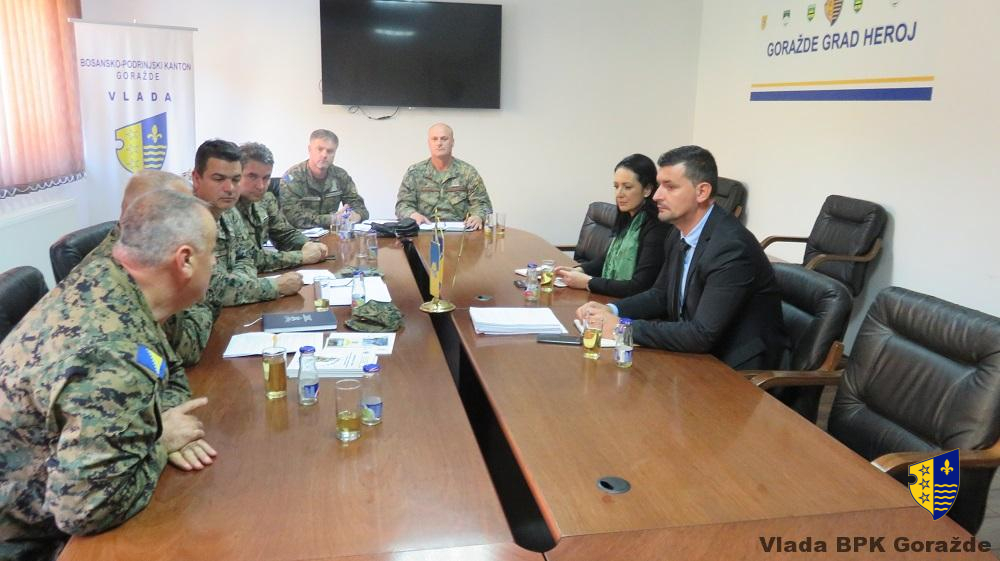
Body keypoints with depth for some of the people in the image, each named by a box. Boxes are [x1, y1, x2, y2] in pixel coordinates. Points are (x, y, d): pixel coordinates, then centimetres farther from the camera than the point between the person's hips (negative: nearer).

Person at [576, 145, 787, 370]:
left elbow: (702, 335, -28)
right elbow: (661, 295, 14)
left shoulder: (732, 246, -24)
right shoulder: (679, 235, 1)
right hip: (696, 354, 7)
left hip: (737, 370, -7)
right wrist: (612, 310, -4)